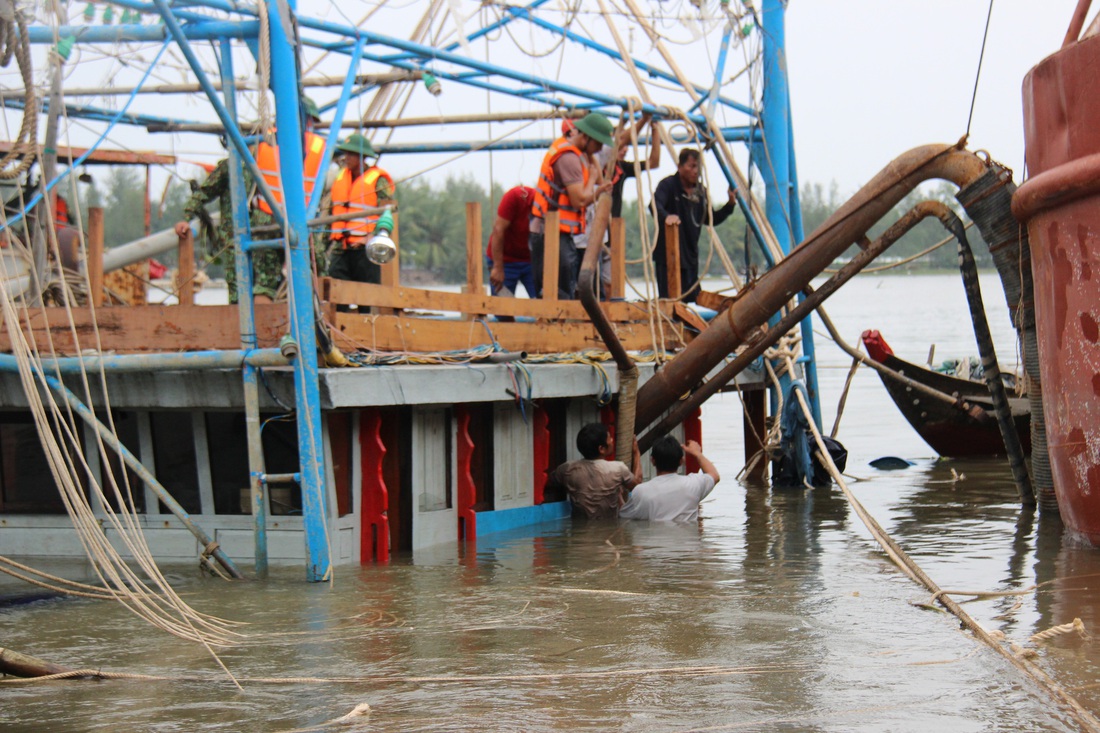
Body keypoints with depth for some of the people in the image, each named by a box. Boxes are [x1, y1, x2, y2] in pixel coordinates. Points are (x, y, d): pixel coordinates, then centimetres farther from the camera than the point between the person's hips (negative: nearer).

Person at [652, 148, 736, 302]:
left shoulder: (701, 191, 12)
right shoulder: (668, 185, -10)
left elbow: (710, 219, 20)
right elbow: (655, 204, -29)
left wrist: (729, 205, 6)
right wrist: (666, 216, -50)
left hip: (690, 256, 7)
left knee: (692, 299, 6)